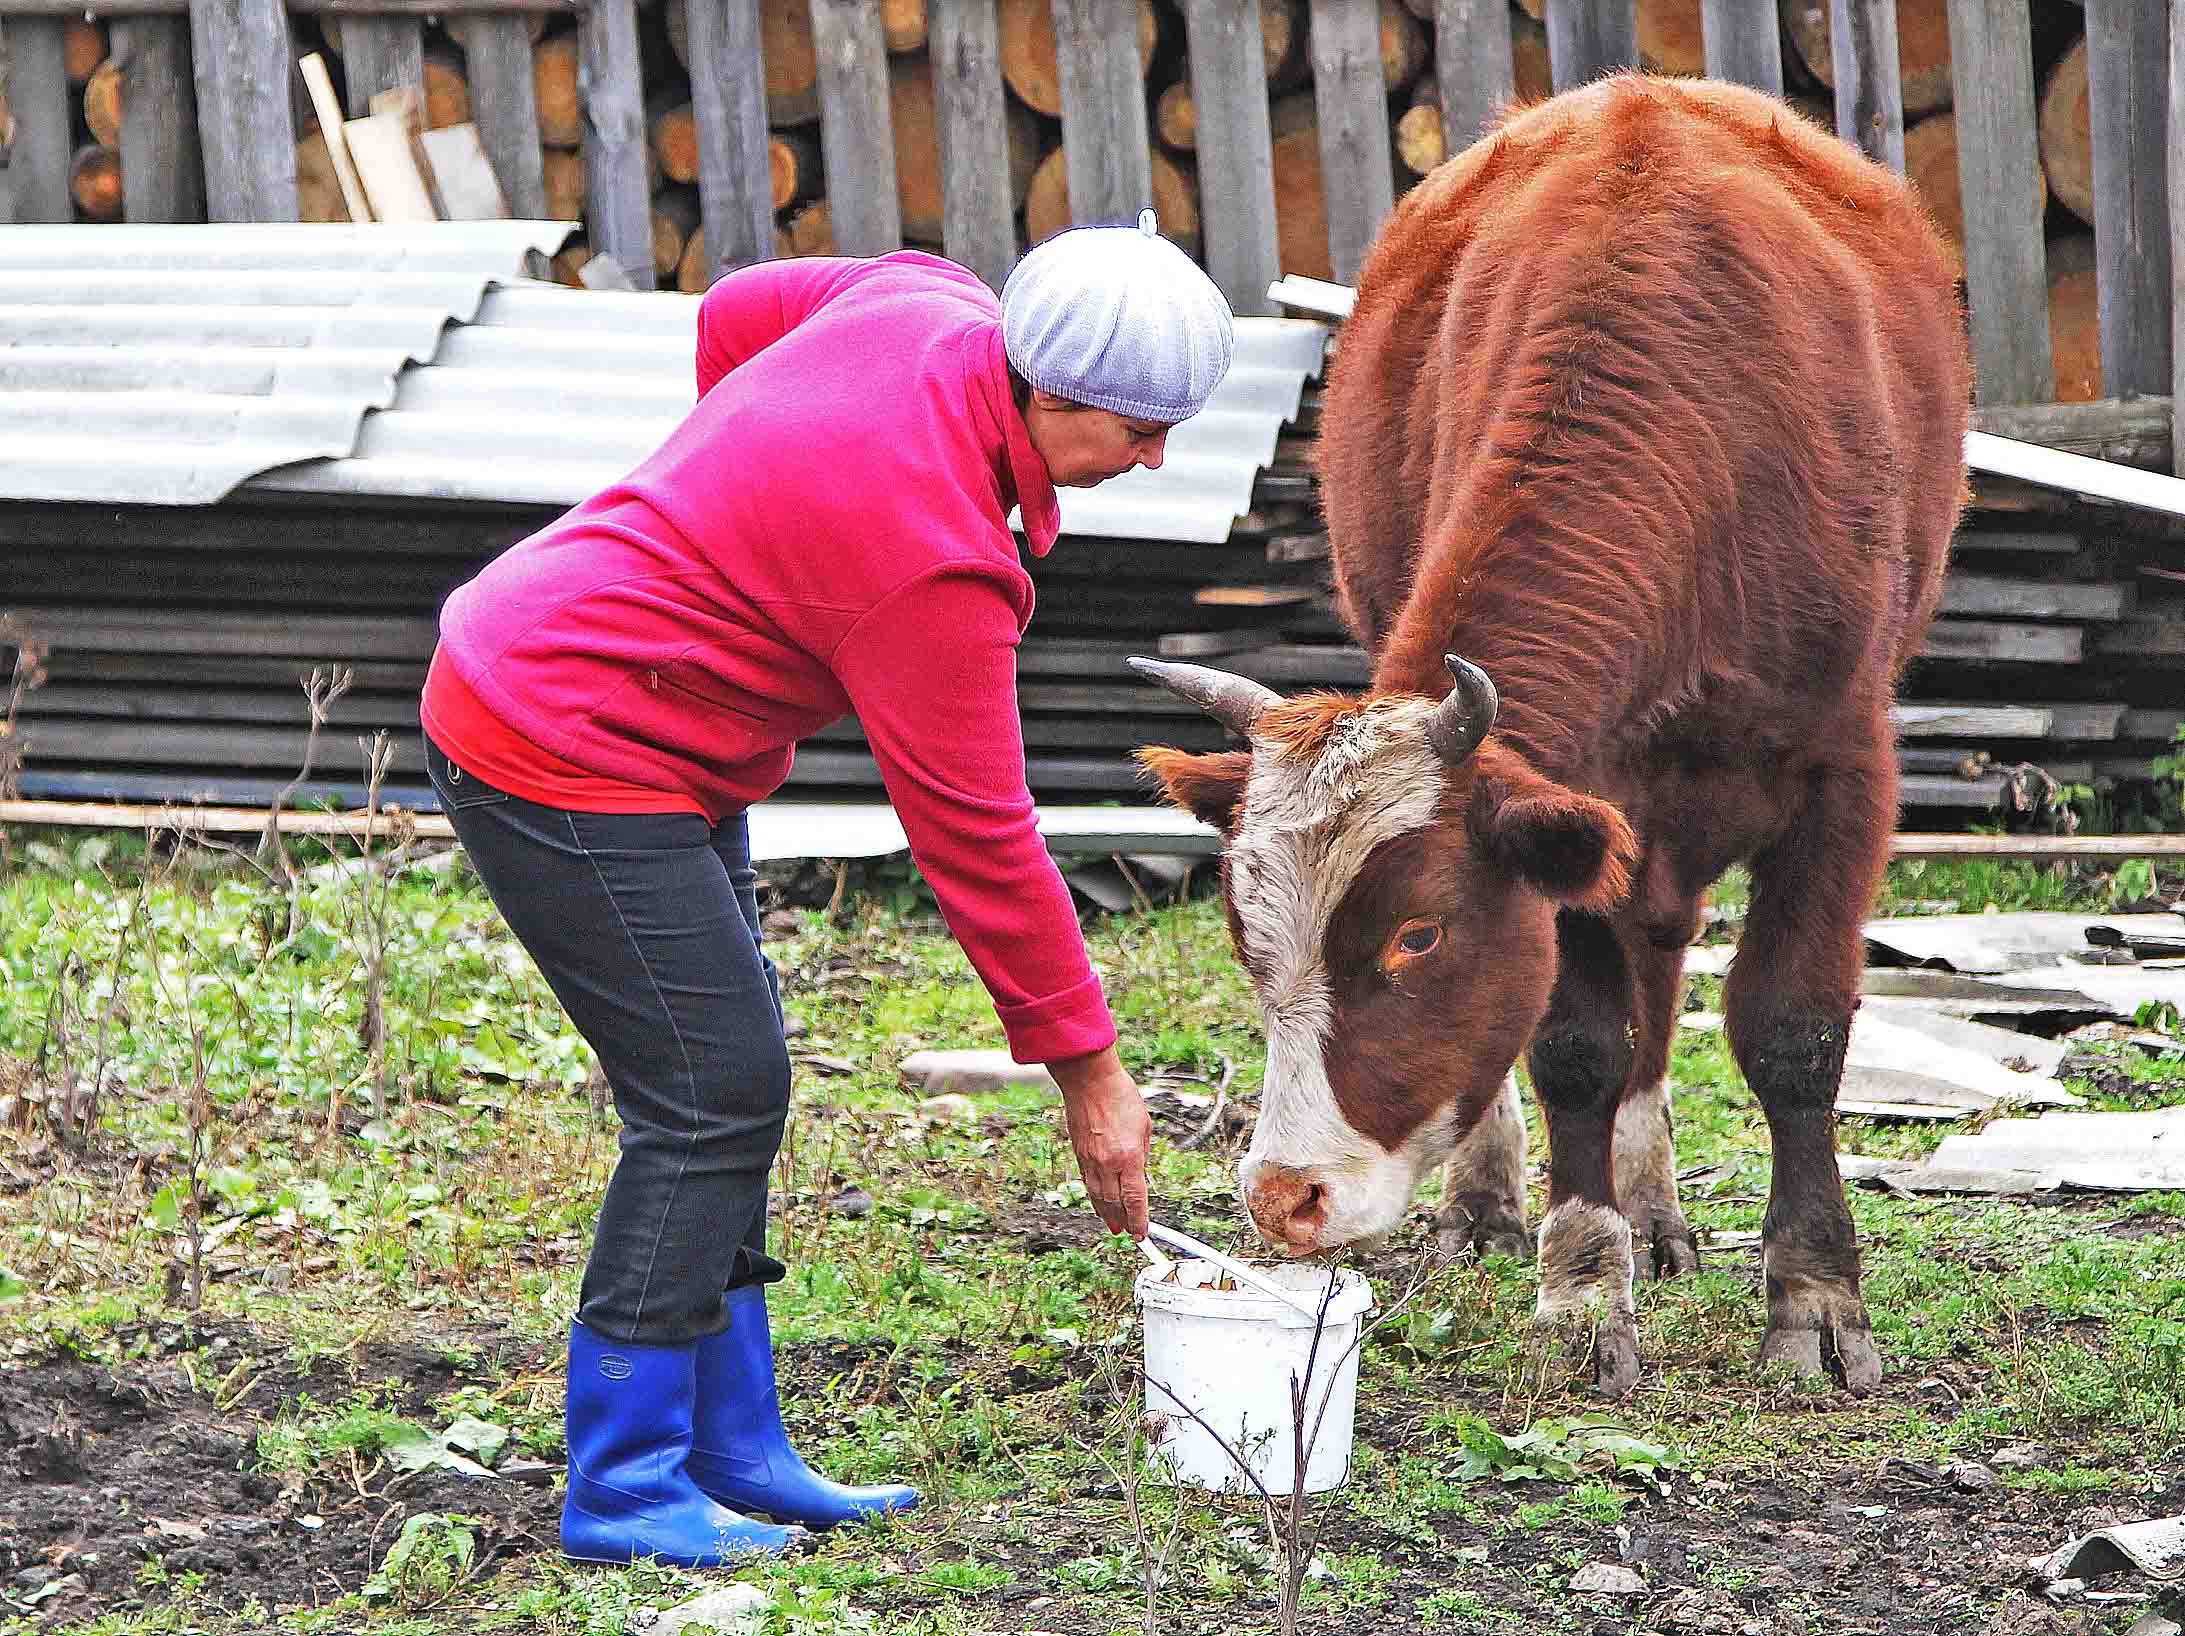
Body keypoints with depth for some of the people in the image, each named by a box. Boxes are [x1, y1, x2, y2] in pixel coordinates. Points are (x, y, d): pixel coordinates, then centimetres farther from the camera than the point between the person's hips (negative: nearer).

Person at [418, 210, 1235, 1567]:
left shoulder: (930, 303, -6)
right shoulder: (930, 553, -29)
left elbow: (739, 312, 15)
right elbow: (976, 834, -22)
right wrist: (1088, 1068, -12)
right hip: (569, 763, -11)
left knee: (729, 1086, 12)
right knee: (714, 1094, -10)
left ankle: (734, 1454, 17)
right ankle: (625, 1487, -4)